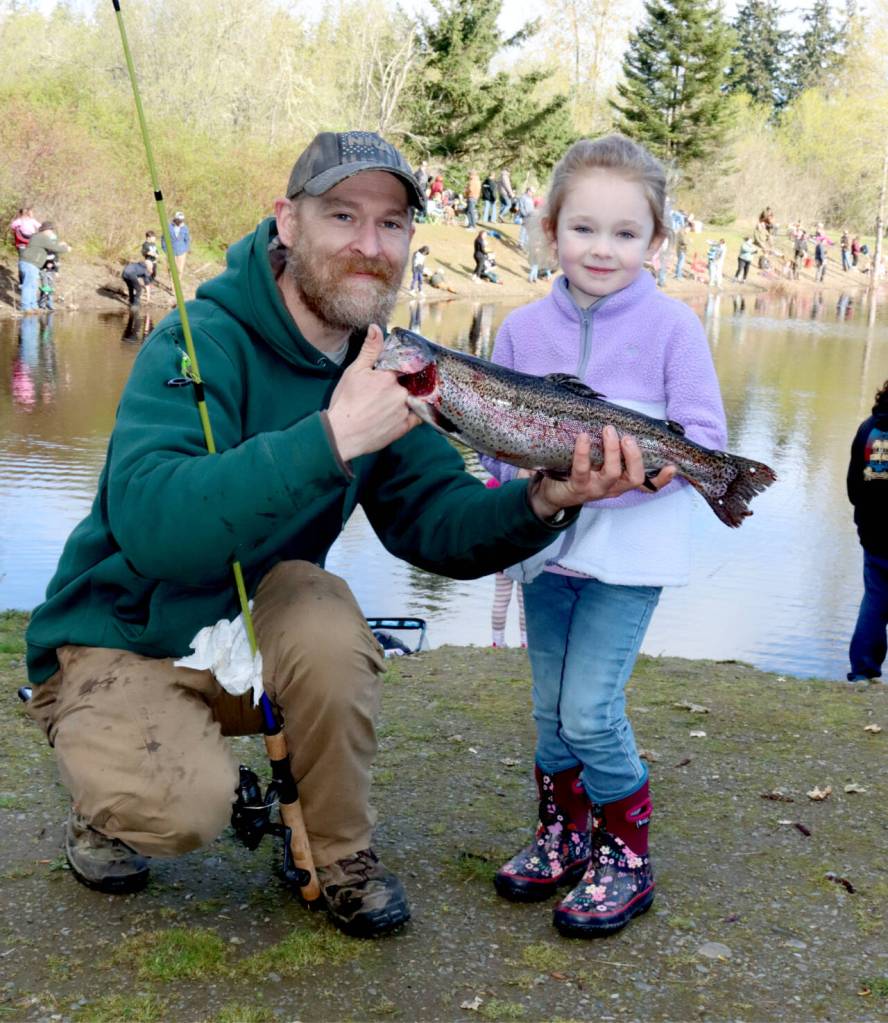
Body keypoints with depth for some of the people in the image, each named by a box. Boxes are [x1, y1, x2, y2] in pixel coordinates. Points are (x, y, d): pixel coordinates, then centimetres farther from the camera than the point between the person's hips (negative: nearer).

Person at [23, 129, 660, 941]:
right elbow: (150, 525, -38)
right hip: (123, 642, -4)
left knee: (321, 610, -30)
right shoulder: (202, 341, -23)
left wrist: (542, 503, -30)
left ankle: (341, 851, -6)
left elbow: (436, 525, -9)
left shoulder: (387, 366, -2)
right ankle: (109, 807, 7)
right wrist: (333, 437, -46)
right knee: (186, 806, -31)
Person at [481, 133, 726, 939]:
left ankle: (627, 857, 12)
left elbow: (704, 436, -8)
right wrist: (517, 483, -10)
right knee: (551, 711, 13)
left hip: (629, 549, -4)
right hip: (544, 543, 4)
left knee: (590, 711, -9)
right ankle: (562, 835, 34)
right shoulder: (524, 328, 4)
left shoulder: (671, 325, -7)